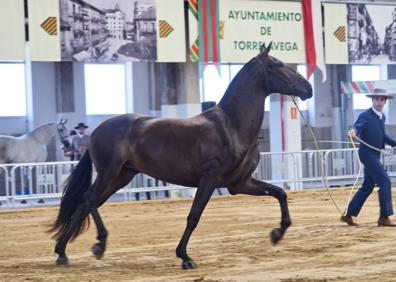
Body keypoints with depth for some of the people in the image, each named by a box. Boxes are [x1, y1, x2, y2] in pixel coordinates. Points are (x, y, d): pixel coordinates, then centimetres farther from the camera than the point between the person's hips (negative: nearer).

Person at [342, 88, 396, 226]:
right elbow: (358, 126, -32)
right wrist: (354, 131, -54)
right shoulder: (366, 115, -12)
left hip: (375, 155, 9)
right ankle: (384, 217, -10)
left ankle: (348, 215, 18)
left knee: (368, 187, 11)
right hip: (367, 153, -9)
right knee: (385, 181, -14)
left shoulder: (382, 116, 13)